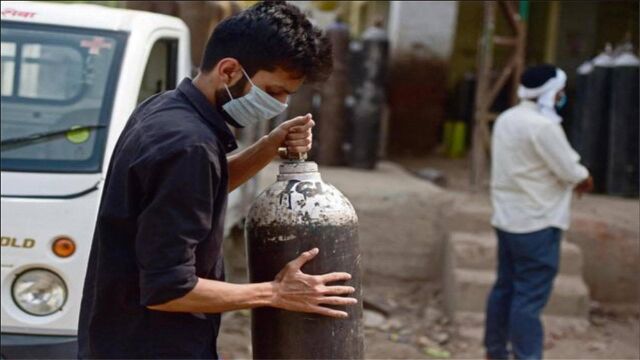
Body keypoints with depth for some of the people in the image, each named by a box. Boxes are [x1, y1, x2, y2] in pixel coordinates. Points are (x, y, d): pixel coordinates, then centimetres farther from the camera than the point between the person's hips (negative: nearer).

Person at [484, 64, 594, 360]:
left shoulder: (507, 119, 10)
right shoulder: (543, 126, -20)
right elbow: (572, 173, -16)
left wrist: (575, 174, 5)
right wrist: (585, 178, 6)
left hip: (507, 219, 9)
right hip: (537, 224, -9)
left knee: (505, 288, 16)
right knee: (530, 297, -6)